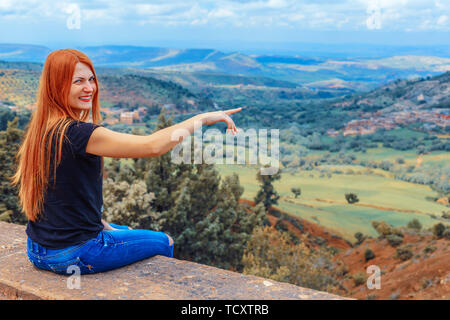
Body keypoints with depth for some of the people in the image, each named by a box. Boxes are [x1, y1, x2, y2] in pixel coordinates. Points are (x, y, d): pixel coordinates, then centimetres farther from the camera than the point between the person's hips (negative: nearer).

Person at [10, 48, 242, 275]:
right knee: (163, 243, 13)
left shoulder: (39, 128, 2)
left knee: (126, 231, 33)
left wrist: (101, 224, 12)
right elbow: (152, 146, -33)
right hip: (72, 255, -8)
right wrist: (202, 118, -24)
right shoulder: (75, 133, -26)